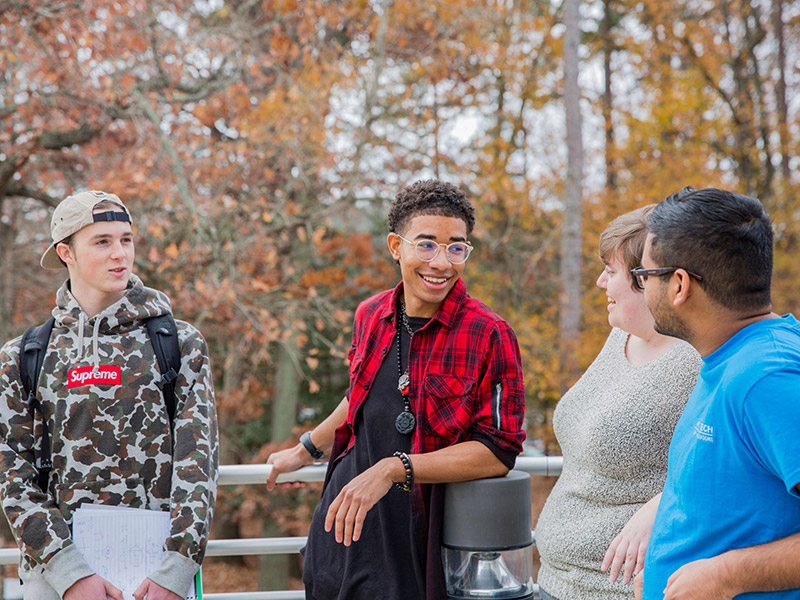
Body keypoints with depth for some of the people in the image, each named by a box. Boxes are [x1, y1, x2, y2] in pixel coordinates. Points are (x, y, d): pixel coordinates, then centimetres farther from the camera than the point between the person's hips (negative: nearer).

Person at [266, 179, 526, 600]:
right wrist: (305, 450, 34)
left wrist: (393, 470, -23)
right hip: (341, 520, 5)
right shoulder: (371, 316, 4)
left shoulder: (489, 335, -13)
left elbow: (498, 451, -17)